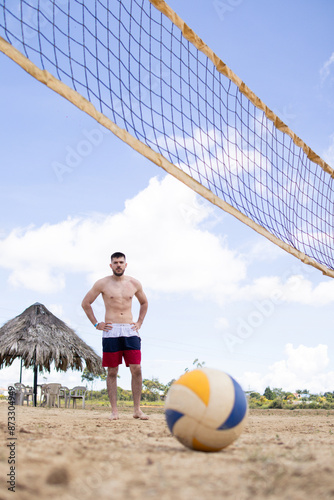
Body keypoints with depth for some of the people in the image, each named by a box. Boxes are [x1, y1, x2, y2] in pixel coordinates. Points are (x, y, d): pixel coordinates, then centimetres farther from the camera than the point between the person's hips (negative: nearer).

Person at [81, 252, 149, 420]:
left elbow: (144, 303, 25)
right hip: (111, 332, -2)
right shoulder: (102, 283, 2)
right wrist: (96, 324, 3)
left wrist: (139, 322, 14)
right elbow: (85, 303, 9)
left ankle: (137, 409, 4)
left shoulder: (134, 283, 10)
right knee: (112, 372, 0)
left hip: (130, 331, 2)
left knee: (136, 369, -5)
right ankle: (114, 411, 5)